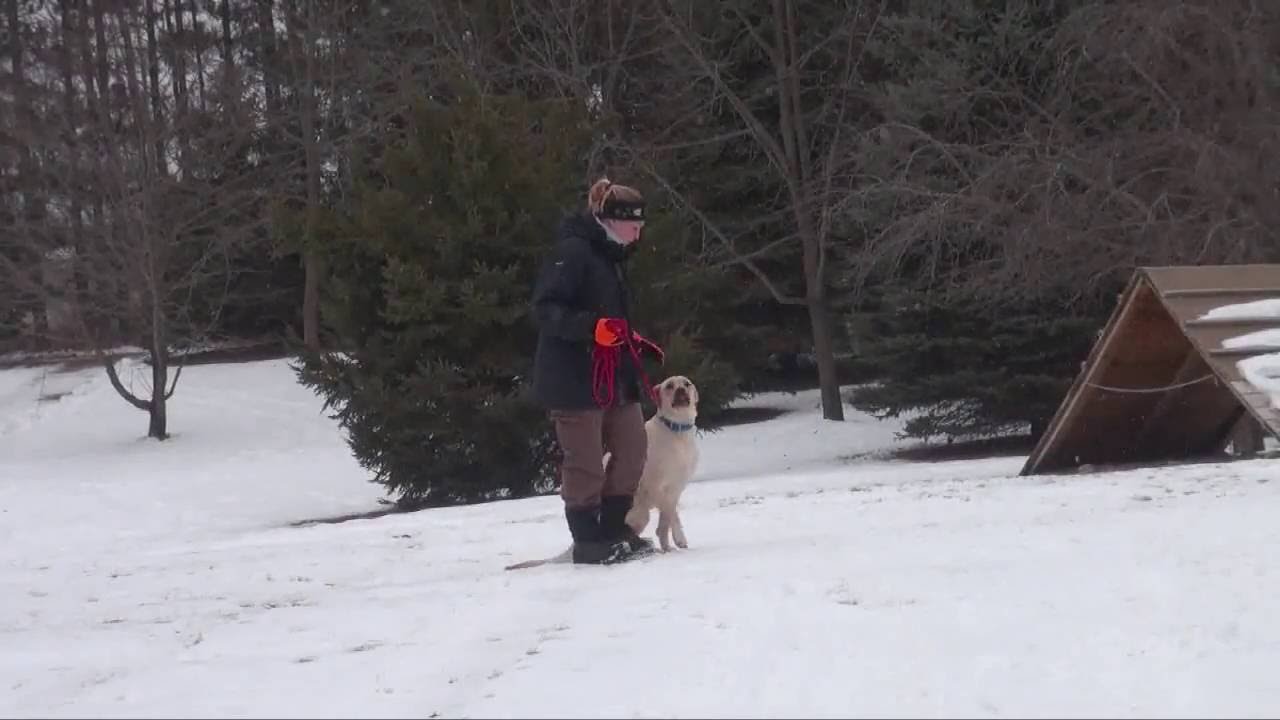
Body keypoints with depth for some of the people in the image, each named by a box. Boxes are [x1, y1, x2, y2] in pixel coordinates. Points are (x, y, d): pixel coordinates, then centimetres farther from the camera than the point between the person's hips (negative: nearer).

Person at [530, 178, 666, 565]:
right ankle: (588, 541, 6)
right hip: (574, 377, -10)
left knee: (632, 448, 10)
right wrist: (594, 328, -31)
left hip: (613, 376, 10)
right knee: (585, 461, -3)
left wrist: (634, 341, 19)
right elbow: (546, 310, -21)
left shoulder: (611, 257, 18)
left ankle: (613, 528, 20)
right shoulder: (572, 252, -14)